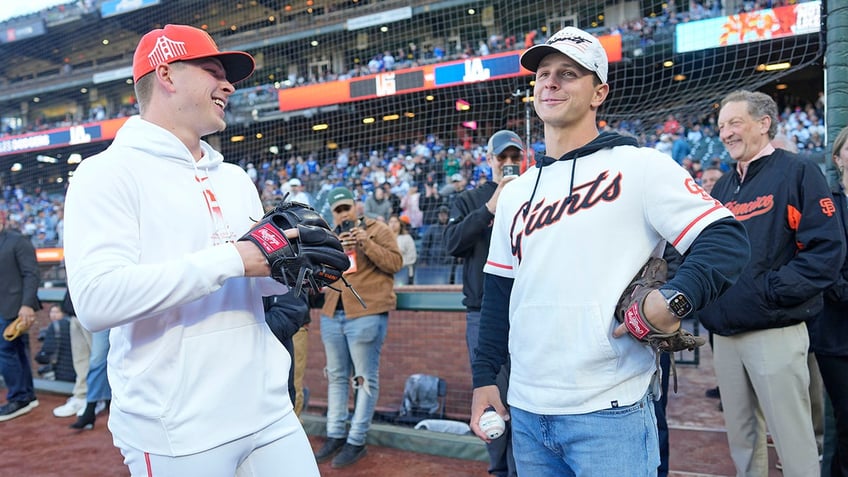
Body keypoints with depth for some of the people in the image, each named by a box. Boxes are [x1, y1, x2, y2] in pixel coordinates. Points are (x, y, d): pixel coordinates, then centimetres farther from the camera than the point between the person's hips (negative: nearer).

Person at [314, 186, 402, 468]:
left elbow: (395, 262, -10)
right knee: (336, 376, 13)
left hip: (366, 314, -6)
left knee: (365, 378, -1)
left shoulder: (377, 229, -1)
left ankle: (356, 441, 9)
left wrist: (366, 243, -19)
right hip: (332, 315, 6)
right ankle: (335, 436, 23)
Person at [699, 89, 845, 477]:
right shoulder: (722, 187, 14)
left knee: (792, 438, 3)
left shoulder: (798, 173, -5)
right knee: (740, 435, 17)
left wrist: (770, 292, -19)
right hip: (724, 331, 6)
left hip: (774, 331, -6)